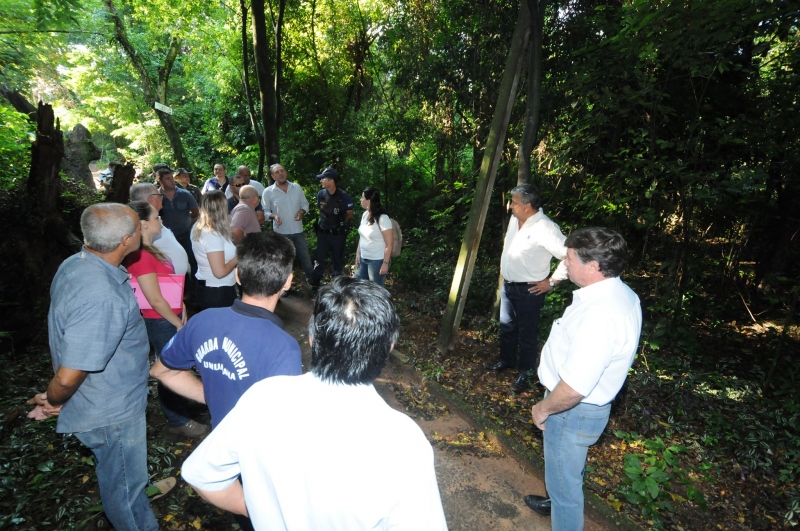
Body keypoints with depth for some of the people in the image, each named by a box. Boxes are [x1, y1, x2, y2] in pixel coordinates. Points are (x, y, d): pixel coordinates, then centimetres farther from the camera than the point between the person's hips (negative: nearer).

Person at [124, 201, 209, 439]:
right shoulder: (140, 256, -22)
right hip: (161, 322, -9)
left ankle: (178, 416, 38)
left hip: (170, 319, 9)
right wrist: (178, 323, -12)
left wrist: (182, 312, 4)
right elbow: (155, 300, -22)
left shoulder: (149, 251, 8)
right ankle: (178, 422, 22)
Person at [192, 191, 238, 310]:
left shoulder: (197, 229, 4)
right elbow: (220, 272, -25)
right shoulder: (213, 236, -24)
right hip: (218, 293, -9)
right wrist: (237, 258, -10)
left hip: (205, 289, 9)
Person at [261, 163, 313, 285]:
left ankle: (313, 282, 32)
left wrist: (302, 211, -13)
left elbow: (305, 204, 7)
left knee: (305, 258, 14)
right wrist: (273, 216, -23)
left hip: (298, 231, 2)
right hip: (281, 232, -2)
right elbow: (265, 211, -3)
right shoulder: (268, 192, -7)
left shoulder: (297, 187, 0)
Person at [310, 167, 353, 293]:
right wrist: (325, 223, 11)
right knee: (319, 259, 6)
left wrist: (340, 225, 4)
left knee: (337, 260, 11)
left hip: (338, 234, -3)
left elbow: (349, 214, -3)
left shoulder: (344, 197, -18)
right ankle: (315, 287, 16)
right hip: (323, 232, 3)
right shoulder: (320, 194, -6)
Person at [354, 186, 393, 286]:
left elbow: (389, 244, -17)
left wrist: (385, 263, -18)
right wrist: (358, 254, 10)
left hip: (377, 261, -8)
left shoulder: (382, 219, -19)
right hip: (363, 259, 8)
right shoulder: (365, 214, 5)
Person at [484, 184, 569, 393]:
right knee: (507, 327, 23)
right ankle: (507, 360, 44)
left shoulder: (545, 229, -24)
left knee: (527, 333, 8)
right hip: (508, 285, 8)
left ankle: (525, 373, 27)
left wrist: (552, 281, -17)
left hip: (528, 290, -8)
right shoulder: (515, 219, 1)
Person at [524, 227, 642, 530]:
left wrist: (542, 409, -15)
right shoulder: (621, 294, -4)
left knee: (564, 479, 14)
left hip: (573, 411, -10)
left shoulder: (599, 315, -36)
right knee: (567, 471, 33)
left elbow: (573, 388, -33)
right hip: (587, 405, 10)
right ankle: (559, 502, 58)